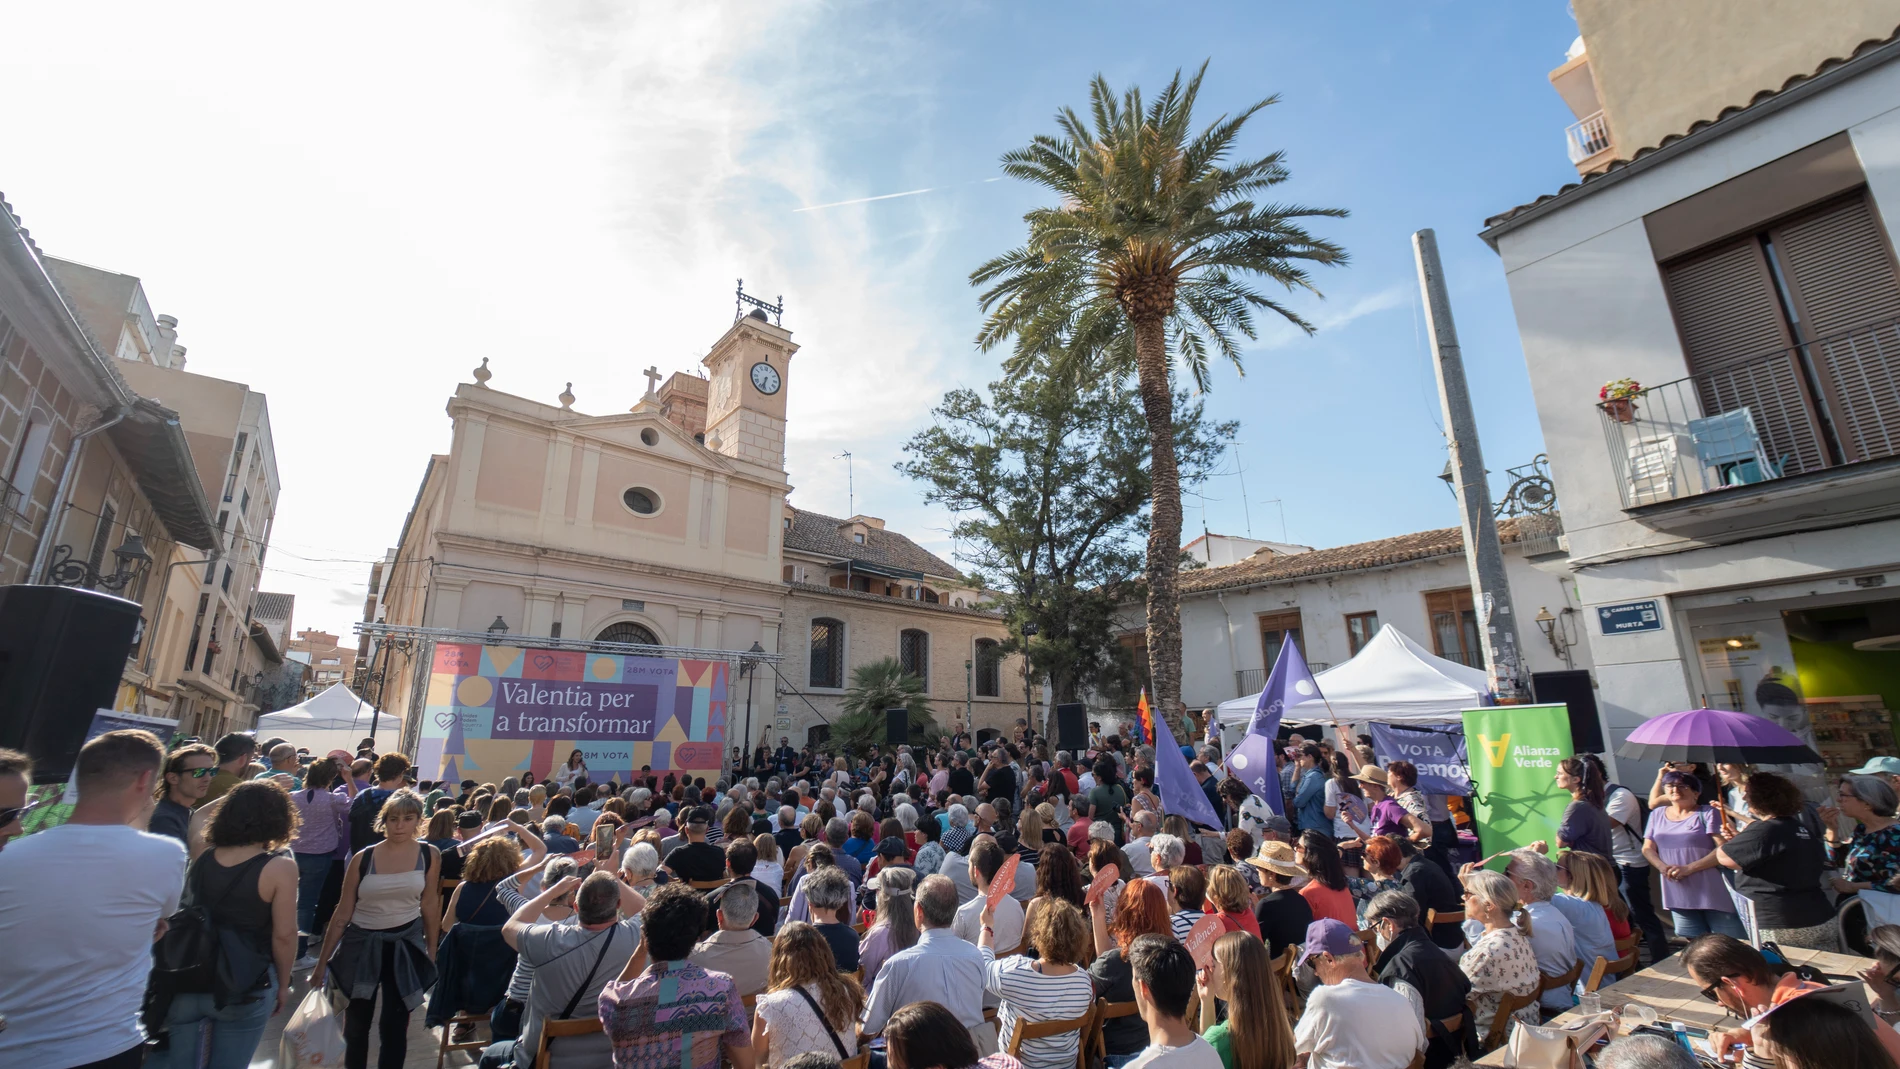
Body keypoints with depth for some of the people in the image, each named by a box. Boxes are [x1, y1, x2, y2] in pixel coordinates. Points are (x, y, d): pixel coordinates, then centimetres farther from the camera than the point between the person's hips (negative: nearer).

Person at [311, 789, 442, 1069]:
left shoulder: (430, 855, -8)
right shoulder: (363, 858, -8)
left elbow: (430, 905, 0)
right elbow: (342, 913, -1)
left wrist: (432, 951, 3)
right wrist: (322, 962, 0)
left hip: (406, 943, -1)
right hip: (361, 943, 1)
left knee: (394, 1027, 6)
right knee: (356, 1024, 15)